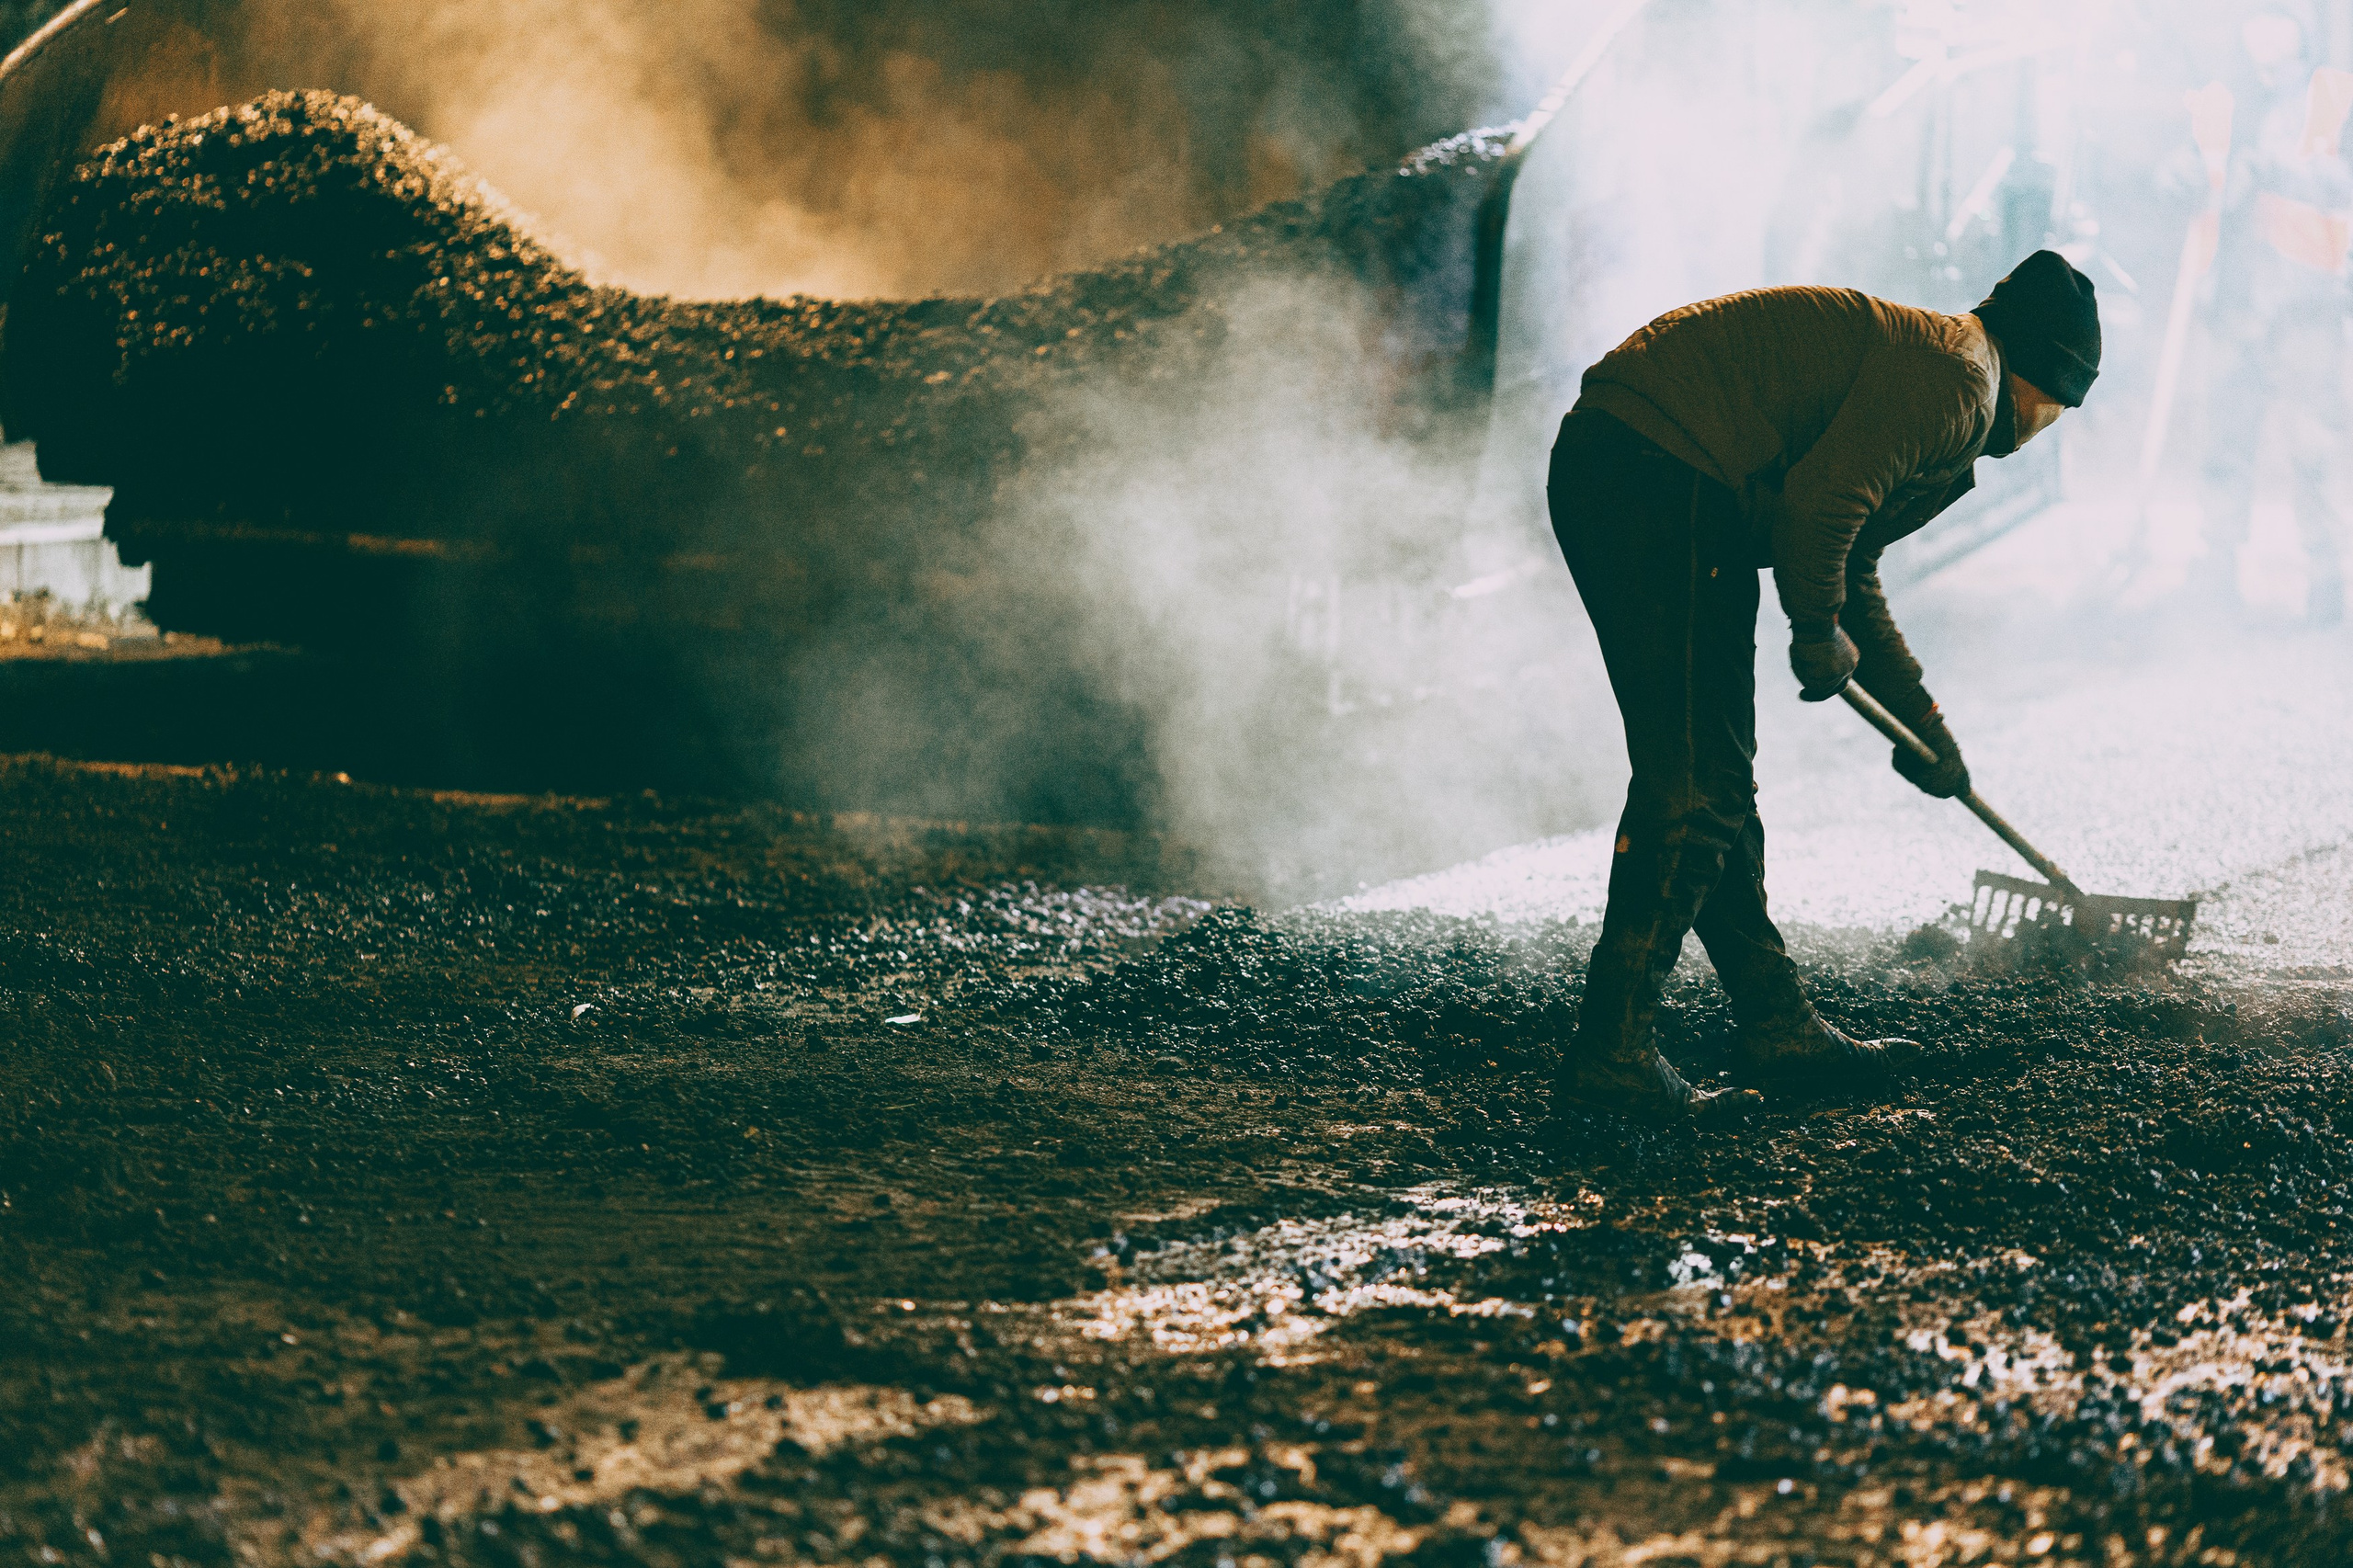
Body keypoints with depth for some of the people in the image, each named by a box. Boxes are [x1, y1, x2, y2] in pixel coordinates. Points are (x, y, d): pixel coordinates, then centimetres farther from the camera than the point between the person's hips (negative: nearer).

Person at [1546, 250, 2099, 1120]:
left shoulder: (1918, 360, 27)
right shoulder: (1957, 378, -5)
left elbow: (1851, 574, 38)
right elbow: (1818, 502, -19)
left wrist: (1924, 724, 44)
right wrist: (1821, 635, -3)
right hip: (1660, 478, -11)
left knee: (1717, 782, 16)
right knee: (1693, 783, -9)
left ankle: (1778, 1024, 24)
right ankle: (1611, 1048, -9)